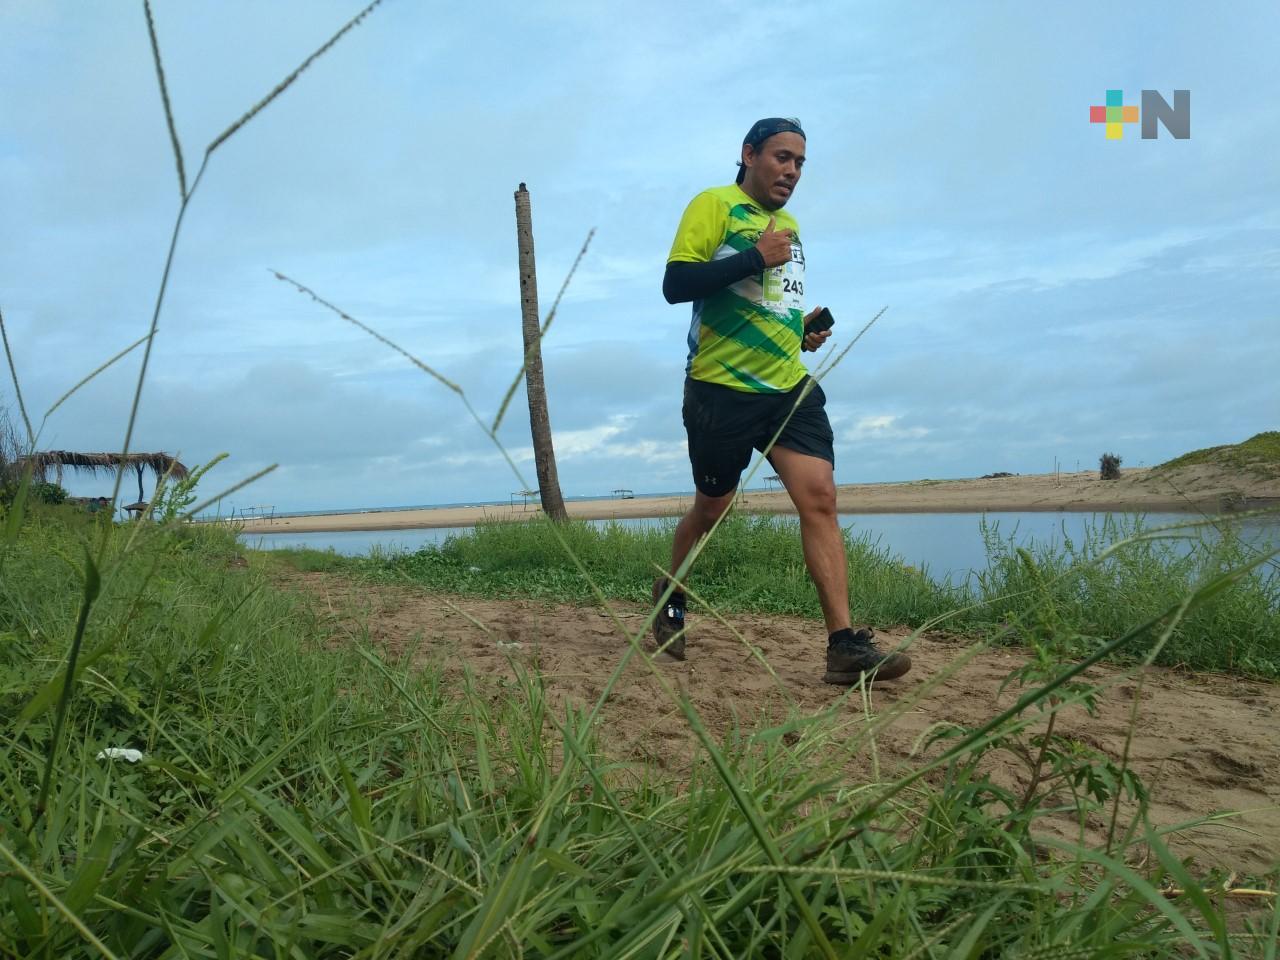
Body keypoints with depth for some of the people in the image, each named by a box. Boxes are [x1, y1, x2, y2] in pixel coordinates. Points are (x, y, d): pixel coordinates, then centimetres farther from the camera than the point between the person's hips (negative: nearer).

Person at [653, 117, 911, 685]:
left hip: (790, 387, 6)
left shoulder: (790, 226, 19)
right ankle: (671, 600, 37)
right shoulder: (715, 205, -4)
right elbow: (675, 284, -16)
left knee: (819, 496, -11)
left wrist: (805, 328, 11)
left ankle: (845, 646, -12)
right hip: (722, 390, -5)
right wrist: (756, 257, -19)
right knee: (712, 509, 9)